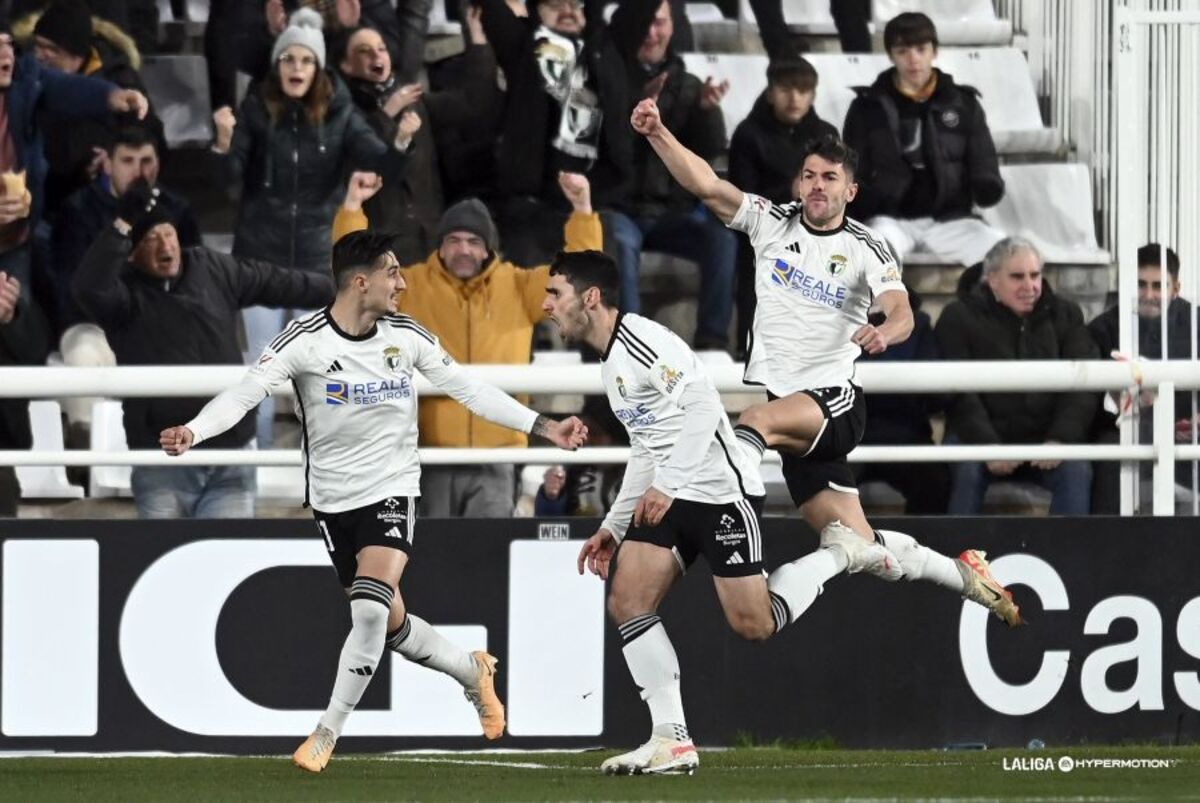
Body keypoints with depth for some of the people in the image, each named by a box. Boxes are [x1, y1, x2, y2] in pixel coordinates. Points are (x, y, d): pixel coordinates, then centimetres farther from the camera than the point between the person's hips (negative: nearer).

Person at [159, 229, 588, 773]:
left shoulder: (406, 336, -3)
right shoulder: (305, 341, -13)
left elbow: (468, 389, 7)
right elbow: (244, 393, -20)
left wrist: (544, 428, 6)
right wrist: (192, 432, -39)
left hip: (391, 490, 0)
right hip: (333, 499, 0)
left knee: (370, 609, -21)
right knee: (389, 623, 8)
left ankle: (328, 733, -10)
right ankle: (473, 672, 36)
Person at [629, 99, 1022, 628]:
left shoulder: (866, 250, -3)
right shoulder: (772, 223, 6)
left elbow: (901, 313, -18)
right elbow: (706, 185, -5)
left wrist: (886, 332, -42)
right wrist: (657, 133, -20)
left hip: (834, 402, -3)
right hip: (788, 411, 3)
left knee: (759, 420, -36)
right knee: (862, 551, 4)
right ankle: (965, 574, 22)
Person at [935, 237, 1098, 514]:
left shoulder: (1065, 315, 10)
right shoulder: (958, 318, 1)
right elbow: (959, 395, -8)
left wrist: (1060, 439, -16)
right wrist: (988, 448, -23)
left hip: (1045, 438, 2)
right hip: (978, 436, -2)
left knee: (1077, 470, -26)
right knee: (966, 471, -32)